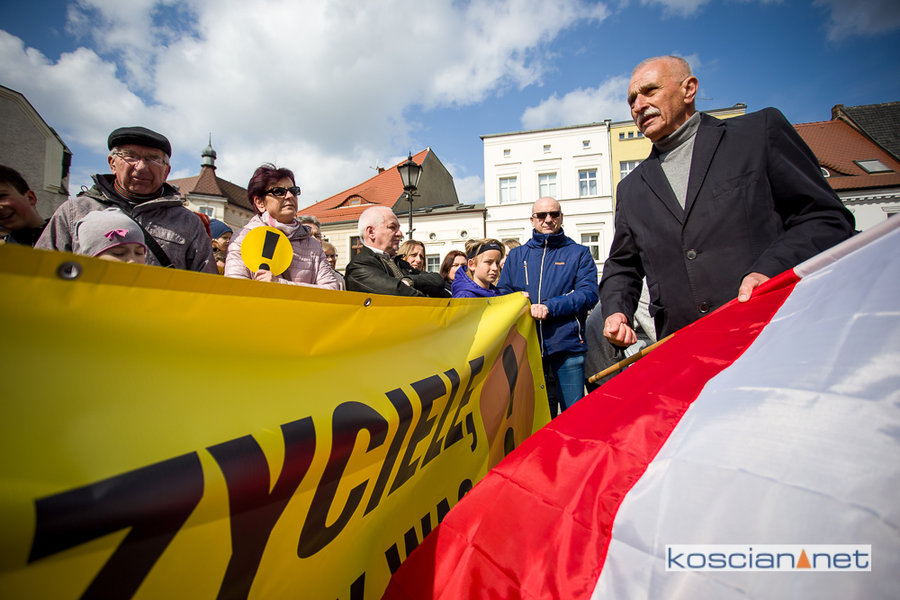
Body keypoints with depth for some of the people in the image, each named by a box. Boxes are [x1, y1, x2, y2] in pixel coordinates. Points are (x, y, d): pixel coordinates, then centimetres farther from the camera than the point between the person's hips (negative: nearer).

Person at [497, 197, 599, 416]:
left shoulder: (579, 253, 9)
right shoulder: (516, 255, 16)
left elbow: (589, 293, -5)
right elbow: (502, 292, 12)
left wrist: (549, 307, -16)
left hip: (567, 343, -2)